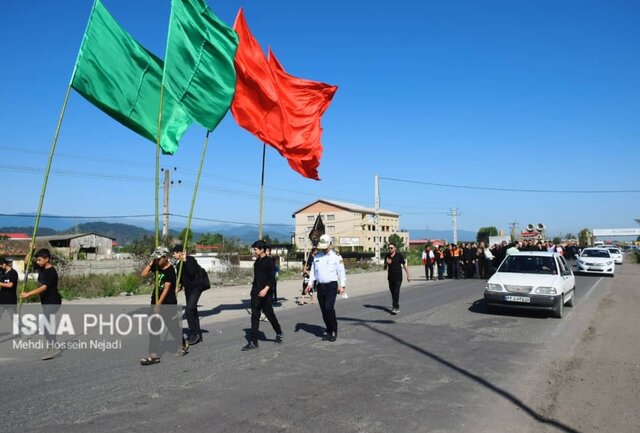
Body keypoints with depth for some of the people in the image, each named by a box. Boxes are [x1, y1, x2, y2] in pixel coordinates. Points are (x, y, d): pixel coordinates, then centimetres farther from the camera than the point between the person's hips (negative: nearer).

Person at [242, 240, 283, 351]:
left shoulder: (269, 262, -11)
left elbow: (272, 279, -18)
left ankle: (279, 333, 30)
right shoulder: (257, 261, 12)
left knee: (270, 314, 5)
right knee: (254, 316, 2)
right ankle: (253, 342, 4)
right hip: (256, 294, 7)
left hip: (266, 293, -7)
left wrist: (266, 289, -30)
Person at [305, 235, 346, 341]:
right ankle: (329, 331, 19)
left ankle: (334, 331, -1)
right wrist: (310, 283, 6)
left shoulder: (336, 257, -2)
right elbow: (313, 271, 17)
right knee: (324, 310, 6)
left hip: (331, 286, -5)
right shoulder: (317, 257, 12)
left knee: (329, 308, -16)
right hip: (320, 286, 5)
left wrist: (342, 285, -11)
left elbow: (341, 272, -4)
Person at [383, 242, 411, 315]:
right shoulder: (387, 256, 3)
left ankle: (395, 307, -13)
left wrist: (408, 275, 1)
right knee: (392, 292, 9)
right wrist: (387, 263, -13)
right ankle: (397, 307, 23)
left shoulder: (399, 256, -7)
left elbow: (404, 265, 0)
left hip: (398, 277, -4)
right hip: (390, 277, 4)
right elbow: (385, 268, 9)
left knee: (396, 292, -12)